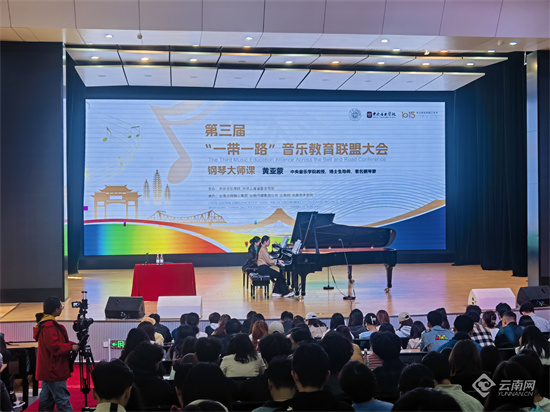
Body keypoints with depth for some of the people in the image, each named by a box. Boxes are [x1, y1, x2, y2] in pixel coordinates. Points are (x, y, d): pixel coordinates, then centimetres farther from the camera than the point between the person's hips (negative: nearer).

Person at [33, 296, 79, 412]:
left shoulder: (44, 323, 13)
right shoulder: (49, 326, -20)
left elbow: (58, 342, 17)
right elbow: (55, 347, -25)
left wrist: (72, 344, 7)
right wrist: (71, 347, -13)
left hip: (47, 370, 11)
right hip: (54, 371, -11)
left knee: (46, 400, 15)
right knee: (62, 400, -10)